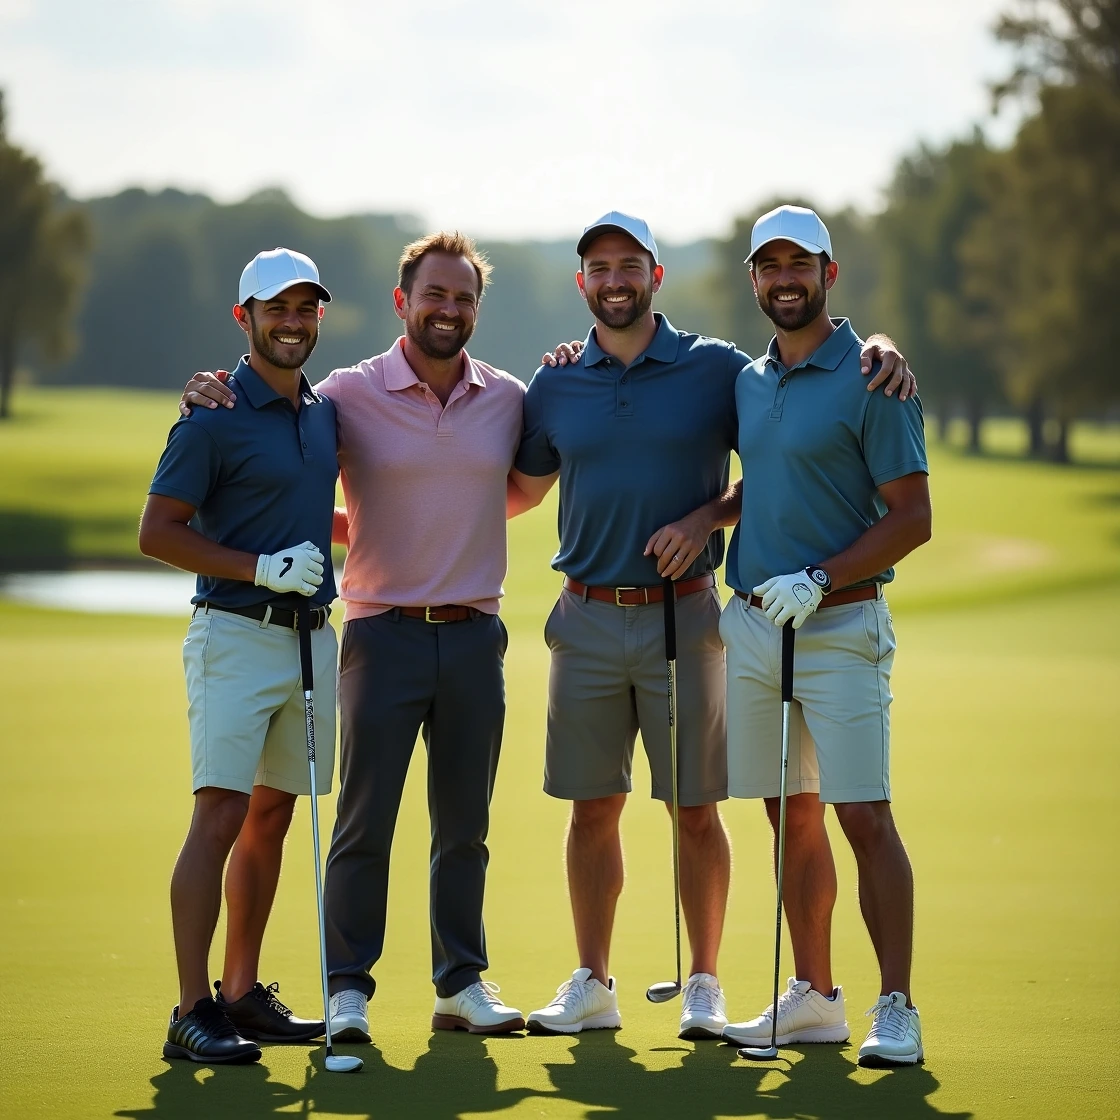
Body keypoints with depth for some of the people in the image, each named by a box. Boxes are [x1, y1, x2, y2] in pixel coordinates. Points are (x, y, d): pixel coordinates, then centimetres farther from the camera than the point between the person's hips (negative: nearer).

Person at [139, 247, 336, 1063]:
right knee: (220, 818, -13)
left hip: (311, 633, 7)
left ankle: (243, 992, 19)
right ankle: (191, 1012, -14)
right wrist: (262, 567, -18)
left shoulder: (324, 411, 13)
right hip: (238, 636, -7)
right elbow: (157, 532, -12)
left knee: (272, 817, 11)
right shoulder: (215, 418, -9)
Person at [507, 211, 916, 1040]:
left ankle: (705, 986, 11)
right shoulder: (554, 387, 8)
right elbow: (518, 493, 18)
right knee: (592, 808, 6)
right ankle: (592, 985, 15)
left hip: (683, 617, -2)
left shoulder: (717, 369, 1)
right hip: (588, 620, 2)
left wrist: (707, 517, -11)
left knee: (697, 810, 1)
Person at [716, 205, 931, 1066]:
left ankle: (896, 1012, -7)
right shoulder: (746, 382, 13)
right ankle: (814, 999, 17)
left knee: (866, 817, -9)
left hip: (839, 624, -6)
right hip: (749, 624, 6)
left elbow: (912, 518, -10)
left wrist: (819, 581, -18)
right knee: (792, 816, 10)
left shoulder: (869, 381, -7)